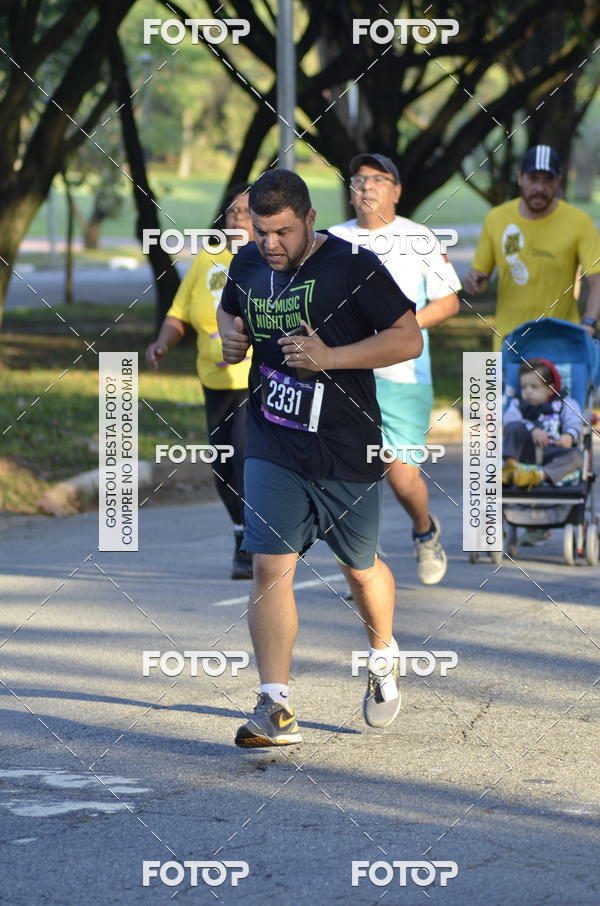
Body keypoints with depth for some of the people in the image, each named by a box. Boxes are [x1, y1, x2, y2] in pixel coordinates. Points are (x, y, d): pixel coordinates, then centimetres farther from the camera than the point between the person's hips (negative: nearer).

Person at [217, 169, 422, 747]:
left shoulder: (354, 267, -13)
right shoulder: (247, 265, 3)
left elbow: (409, 339, -13)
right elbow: (229, 309, 26)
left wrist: (328, 357, -23)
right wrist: (232, 338, 1)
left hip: (348, 450, -3)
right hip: (273, 447, 3)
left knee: (360, 568, 15)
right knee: (270, 567, -11)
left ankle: (383, 658, 44)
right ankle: (275, 707, -12)